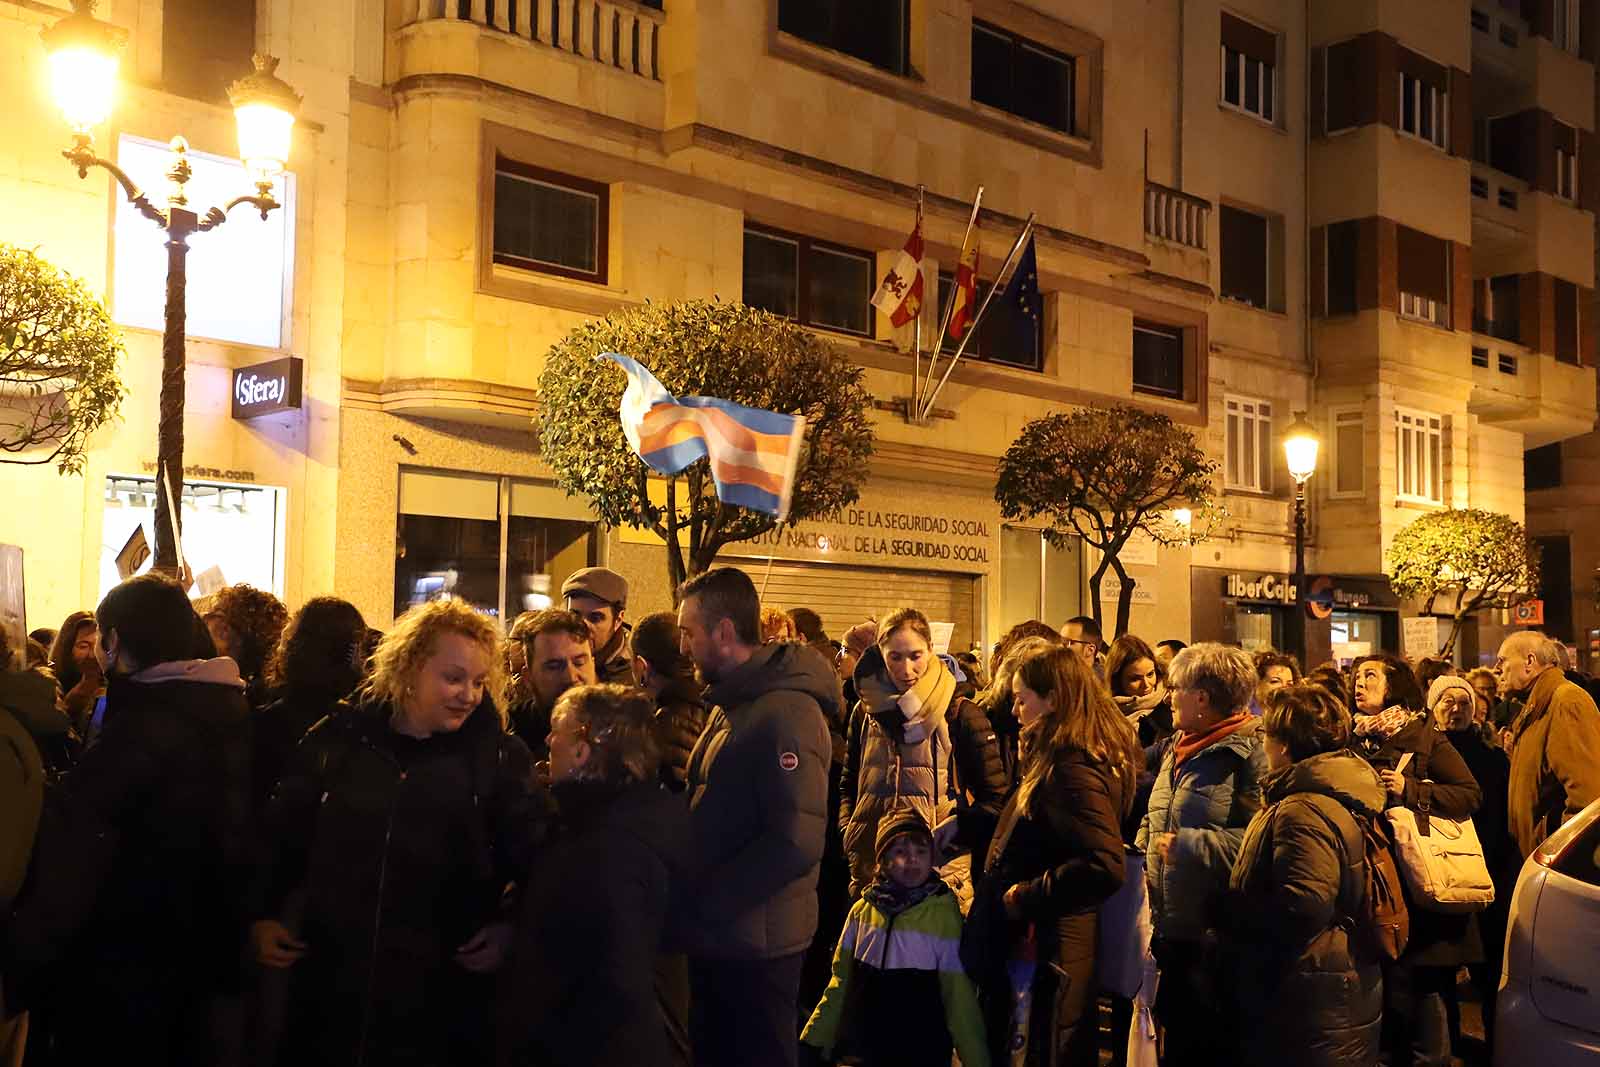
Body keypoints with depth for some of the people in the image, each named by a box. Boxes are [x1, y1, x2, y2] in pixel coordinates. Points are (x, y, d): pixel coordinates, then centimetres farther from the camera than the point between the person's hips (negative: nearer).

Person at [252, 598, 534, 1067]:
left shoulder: (499, 755, -2)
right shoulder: (338, 739, 2)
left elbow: (528, 857, 2)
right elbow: (281, 834, 12)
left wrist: (510, 928, -11)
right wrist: (262, 915, 5)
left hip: (442, 989, -1)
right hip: (329, 978, 2)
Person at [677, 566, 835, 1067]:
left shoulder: (785, 712, -20)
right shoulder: (732, 703, 12)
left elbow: (797, 843, -27)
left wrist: (699, 902, -20)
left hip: (755, 945, -9)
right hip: (718, 936, 9)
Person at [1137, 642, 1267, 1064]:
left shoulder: (1249, 753, -15)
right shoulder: (1174, 748, 14)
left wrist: (1187, 845, -23)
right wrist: (1141, 848, 12)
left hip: (1216, 934, -8)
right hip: (1171, 928, 8)